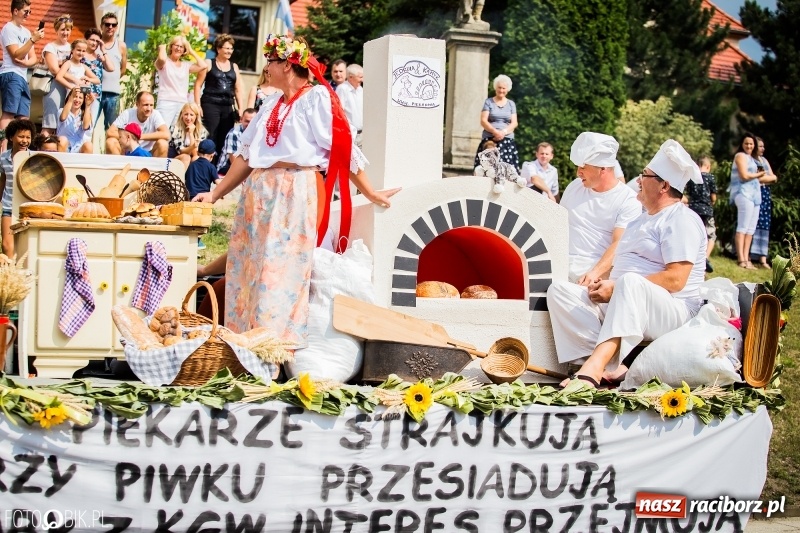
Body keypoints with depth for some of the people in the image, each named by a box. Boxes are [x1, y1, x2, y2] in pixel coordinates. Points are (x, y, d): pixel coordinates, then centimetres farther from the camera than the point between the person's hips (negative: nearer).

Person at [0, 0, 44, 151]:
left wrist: (27, 62, -6)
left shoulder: (26, 31, 22)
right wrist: (33, 40, -16)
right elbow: (16, 55, -12)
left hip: (23, 77, 9)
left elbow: (33, 58, 17)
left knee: (23, 116, 3)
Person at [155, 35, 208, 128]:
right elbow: (162, 58, -21)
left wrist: (191, 51, 12)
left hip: (182, 104, 4)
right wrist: (163, 47, 1)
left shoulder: (186, 65, 16)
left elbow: (203, 66, 3)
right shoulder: (165, 63, 4)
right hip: (166, 103, -4)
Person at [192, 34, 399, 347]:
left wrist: (369, 193, -4)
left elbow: (342, 148, -5)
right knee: (247, 268, 6)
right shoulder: (272, 105, 19)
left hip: (295, 194, -7)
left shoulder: (317, 98, -2)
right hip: (258, 193, 7)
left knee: (282, 270, -9)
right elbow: (246, 155, 19)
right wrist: (215, 194, 16)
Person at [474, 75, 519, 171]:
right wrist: (495, 132, -17)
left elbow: (514, 123, 7)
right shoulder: (488, 102, 8)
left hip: (507, 140, 2)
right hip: (489, 140, -2)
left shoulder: (511, 104, 15)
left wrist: (504, 132, -12)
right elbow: (483, 121, 0)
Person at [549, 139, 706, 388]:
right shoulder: (642, 220, 26)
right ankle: (610, 363, -31)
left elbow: (675, 279, -17)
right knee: (559, 290, -10)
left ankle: (595, 366, -55)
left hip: (670, 312, -9)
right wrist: (604, 285, 9)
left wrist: (617, 288, -19)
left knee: (631, 283, -40)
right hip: (619, 303, 9)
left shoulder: (681, 220, -4)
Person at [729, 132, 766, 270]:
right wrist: (760, 174, 0)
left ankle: (746, 259, 5)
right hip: (744, 194, -9)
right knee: (743, 227, -13)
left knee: (751, 229, 6)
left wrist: (759, 175, -1)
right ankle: (741, 260, -17)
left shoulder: (751, 158, 24)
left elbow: (753, 176, 18)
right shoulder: (741, 156, -3)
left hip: (754, 194, 9)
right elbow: (745, 175, -14)